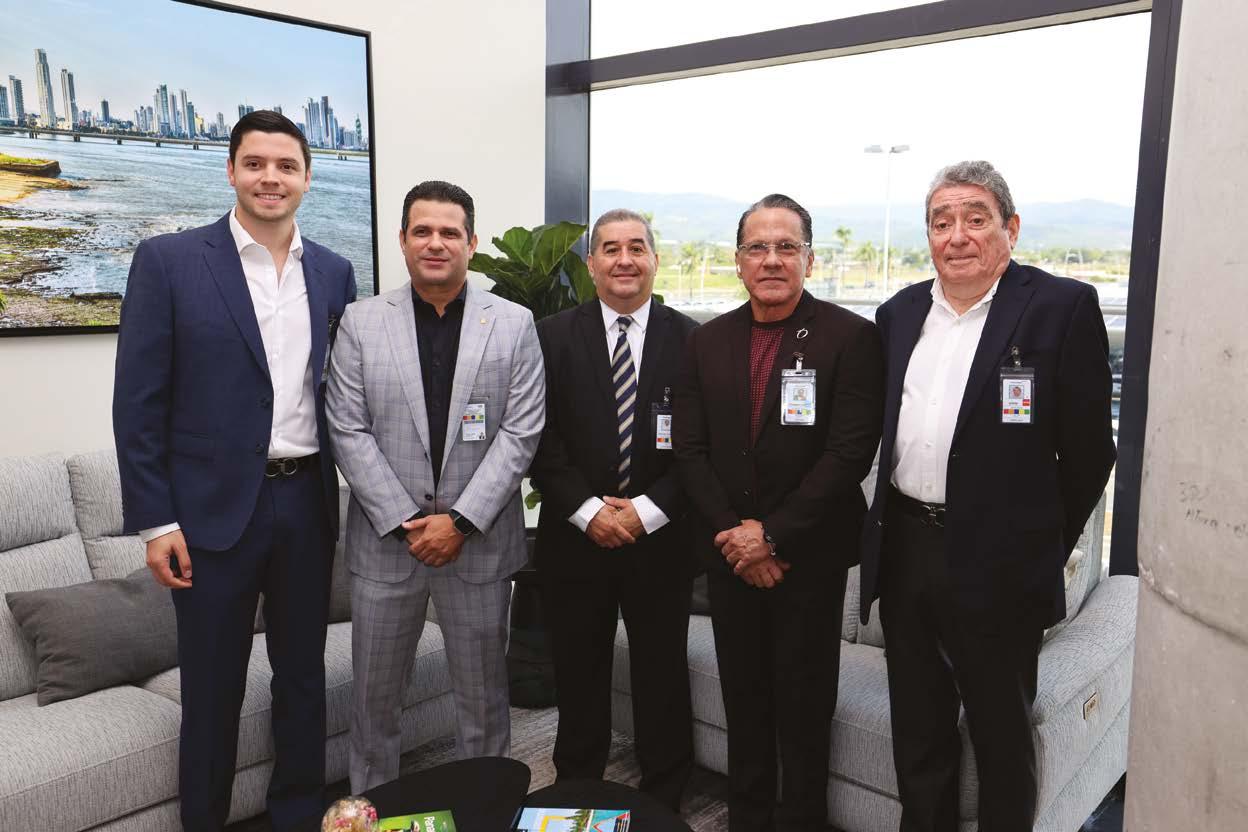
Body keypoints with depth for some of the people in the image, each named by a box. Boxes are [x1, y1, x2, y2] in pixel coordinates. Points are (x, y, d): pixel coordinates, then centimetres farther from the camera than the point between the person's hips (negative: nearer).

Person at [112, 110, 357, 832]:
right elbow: (139, 401, -6)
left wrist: (357, 499, 6)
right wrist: (155, 521, -9)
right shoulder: (168, 261, -4)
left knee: (304, 673, 16)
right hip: (215, 508, -3)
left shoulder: (334, 273, 7)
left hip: (309, 502, 4)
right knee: (212, 689, 9)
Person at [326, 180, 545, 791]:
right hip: (385, 537, 1)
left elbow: (521, 432, -5)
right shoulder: (361, 322, 2)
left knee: (482, 693, 12)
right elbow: (348, 431, -2)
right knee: (374, 693, 13)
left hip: (478, 538, 0)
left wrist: (460, 521, -12)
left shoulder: (514, 324, 1)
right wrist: (404, 522, -10)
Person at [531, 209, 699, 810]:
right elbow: (542, 439, -3)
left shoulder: (691, 340, 0)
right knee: (578, 680, 14)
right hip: (575, 539, 1)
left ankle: (664, 801, 30)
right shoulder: (554, 337, 1)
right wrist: (587, 510, -12)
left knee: (662, 680, 11)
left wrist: (647, 510, -12)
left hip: (660, 541, 0)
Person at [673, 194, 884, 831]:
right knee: (743, 699, 16)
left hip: (809, 555, -3)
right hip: (729, 554, 4)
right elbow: (690, 449, 2)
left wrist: (773, 536, -15)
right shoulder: (707, 341, 5)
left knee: (804, 706, 10)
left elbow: (851, 452, -14)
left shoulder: (850, 337, -8)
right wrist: (732, 533, -9)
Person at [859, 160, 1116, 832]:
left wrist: (1045, 546, 1)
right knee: (917, 729, 18)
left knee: (1001, 738, 13)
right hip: (904, 551, 5)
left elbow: (1089, 449, -5)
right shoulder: (900, 313, 8)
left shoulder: (1063, 307, -8)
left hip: (996, 566, -4)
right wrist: (892, 526, 13)